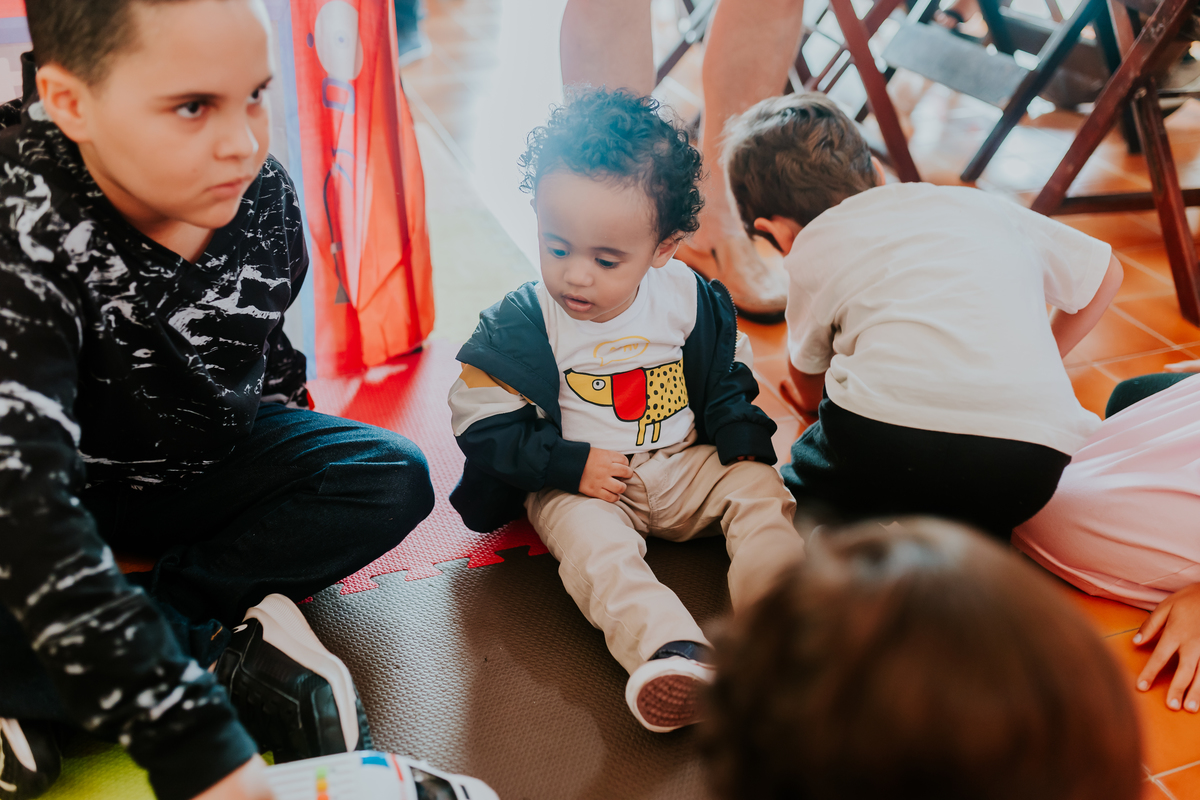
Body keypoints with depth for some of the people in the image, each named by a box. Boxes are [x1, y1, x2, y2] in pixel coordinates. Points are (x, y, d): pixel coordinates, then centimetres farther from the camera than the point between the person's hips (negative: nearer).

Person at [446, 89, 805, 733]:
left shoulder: (690, 301, -3)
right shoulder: (520, 324, -11)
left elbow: (728, 379, 12)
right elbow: (482, 423, -10)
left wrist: (744, 441, -5)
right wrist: (570, 465, -19)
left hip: (687, 465, 4)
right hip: (578, 485, -3)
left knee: (759, 491, -17)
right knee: (592, 543, -31)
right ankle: (671, 653, -50)